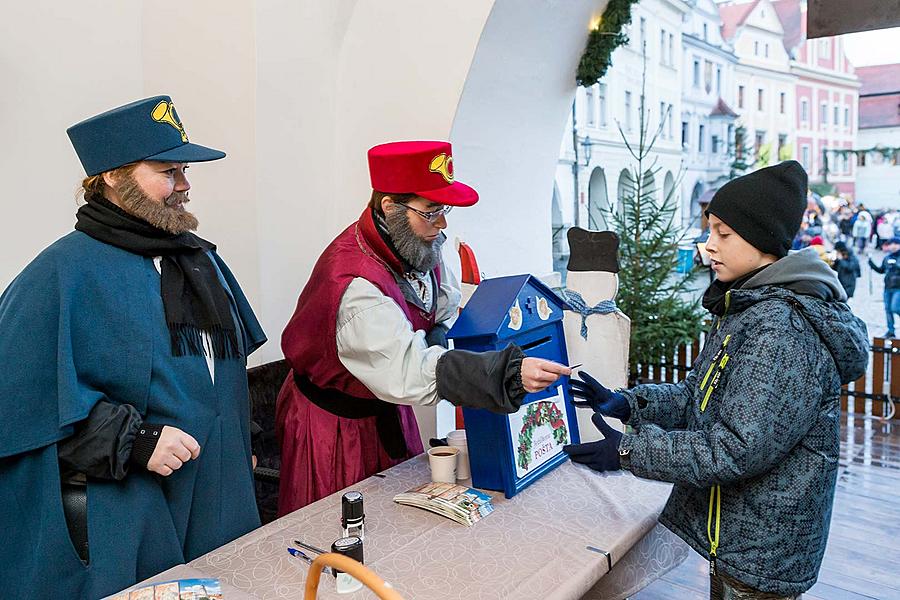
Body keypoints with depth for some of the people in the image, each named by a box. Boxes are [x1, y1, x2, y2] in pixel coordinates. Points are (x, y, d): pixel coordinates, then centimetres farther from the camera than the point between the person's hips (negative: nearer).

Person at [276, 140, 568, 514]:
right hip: (333, 423, -7)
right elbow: (409, 373, -43)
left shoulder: (419, 243, -9)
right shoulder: (355, 286, -35)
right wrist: (511, 374, -48)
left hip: (387, 408, 7)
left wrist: (434, 344, -13)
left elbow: (449, 308, 7)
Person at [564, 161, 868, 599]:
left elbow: (738, 450, -29)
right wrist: (626, 404, -5)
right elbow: (698, 394, 9)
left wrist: (628, 451, -24)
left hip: (763, 550, -8)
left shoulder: (784, 329, -26)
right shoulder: (744, 307, 6)